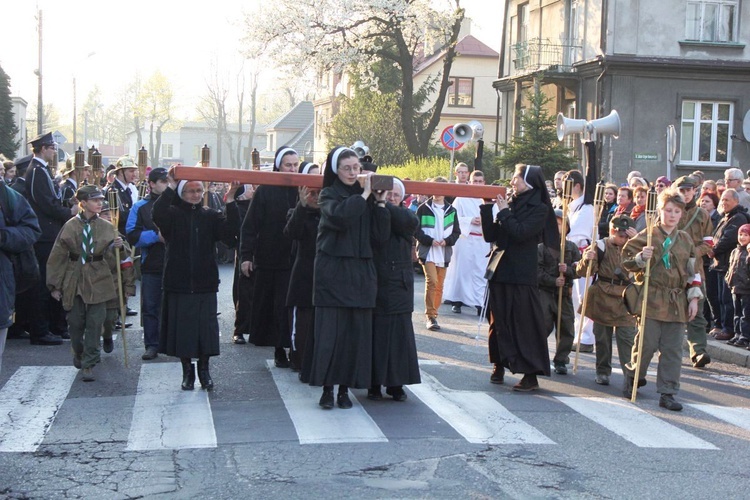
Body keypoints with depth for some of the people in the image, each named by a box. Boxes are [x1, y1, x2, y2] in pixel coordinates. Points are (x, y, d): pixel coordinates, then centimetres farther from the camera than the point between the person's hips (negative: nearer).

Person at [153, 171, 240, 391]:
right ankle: (187, 371, 17)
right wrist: (171, 187, -30)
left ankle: (204, 369, 18)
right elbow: (157, 215, -23)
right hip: (178, 284, -2)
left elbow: (230, 231, -9)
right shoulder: (173, 214, 0)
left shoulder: (210, 216, 7)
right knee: (182, 327, 3)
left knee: (206, 327, 2)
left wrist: (230, 202, -19)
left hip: (205, 283, 2)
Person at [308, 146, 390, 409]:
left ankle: (345, 387, 12)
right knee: (331, 330, -3)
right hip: (332, 272, -3)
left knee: (356, 331, 2)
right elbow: (339, 216, -22)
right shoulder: (329, 195, 2)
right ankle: (327, 388, 6)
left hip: (360, 273, 3)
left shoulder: (366, 196, 11)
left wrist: (380, 203, -4)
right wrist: (363, 195, -15)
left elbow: (380, 236, 3)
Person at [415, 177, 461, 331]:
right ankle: (430, 316, -14)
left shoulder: (451, 210, 9)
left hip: (444, 253, 4)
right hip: (427, 252, -4)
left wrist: (447, 241, -8)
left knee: (439, 285, 7)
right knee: (432, 281, -16)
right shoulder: (424, 208, 0)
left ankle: (433, 314, 18)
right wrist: (430, 240, -14)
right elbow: (416, 230, -2)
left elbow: (456, 232, 10)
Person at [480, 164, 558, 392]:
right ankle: (499, 365, 23)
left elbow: (520, 233, -19)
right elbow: (491, 235, 8)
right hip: (500, 270, 6)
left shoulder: (539, 209, -5)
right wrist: (487, 209, 1)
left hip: (521, 275, -6)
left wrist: (504, 212, -10)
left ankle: (531, 374, -2)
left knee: (525, 323, -5)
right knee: (499, 320, 11)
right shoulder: (511, 203, 12)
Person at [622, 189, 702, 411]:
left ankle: (667, 393, 10)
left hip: (677, 302, 4)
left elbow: (693, 271, 15)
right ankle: (632, 379, 23)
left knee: (673, 349, 3)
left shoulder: (685, 240, 11)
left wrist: (694, 298, 8)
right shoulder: (648, 235, -2)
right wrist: (641, 257, -22)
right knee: (647, 344, -2)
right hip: (652, 299, -4)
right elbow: (627, 259, -2)